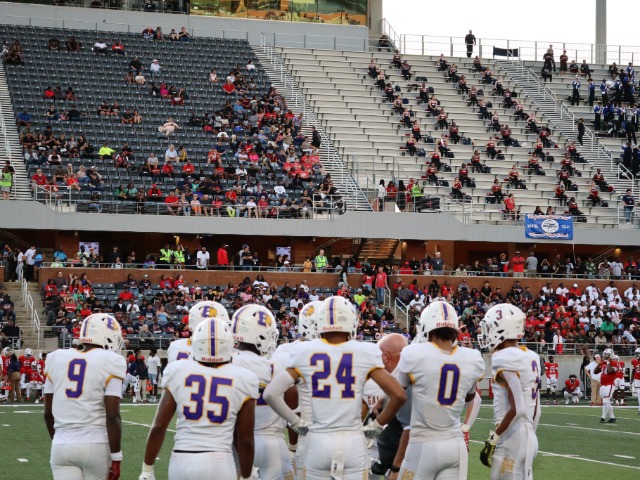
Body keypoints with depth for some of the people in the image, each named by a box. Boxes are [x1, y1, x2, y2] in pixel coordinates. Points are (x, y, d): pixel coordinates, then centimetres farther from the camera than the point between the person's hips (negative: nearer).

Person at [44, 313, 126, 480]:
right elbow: (112, 417, -12)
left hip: (62, 446, 3)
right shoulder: (110, 362, -7)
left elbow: (48, 412, 11)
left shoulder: (56, 358, 7)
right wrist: (116, 458, -6)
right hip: (96, 445, -3)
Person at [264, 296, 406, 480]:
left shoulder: (305, 353, -1)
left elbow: (271, 394, -6)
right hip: (352, 442, -1)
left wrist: (296, 422, 6)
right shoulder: (365, 353, -5)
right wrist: (376, 425, 5)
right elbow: (398, 395, -8)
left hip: (318, 442, 1)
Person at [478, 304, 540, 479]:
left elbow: (517, 408, -23)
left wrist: (493, 440, -17)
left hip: (511, 438, -9)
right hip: (529, 436, 9)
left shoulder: (505, 359, -14)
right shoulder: (531, 358, 11)